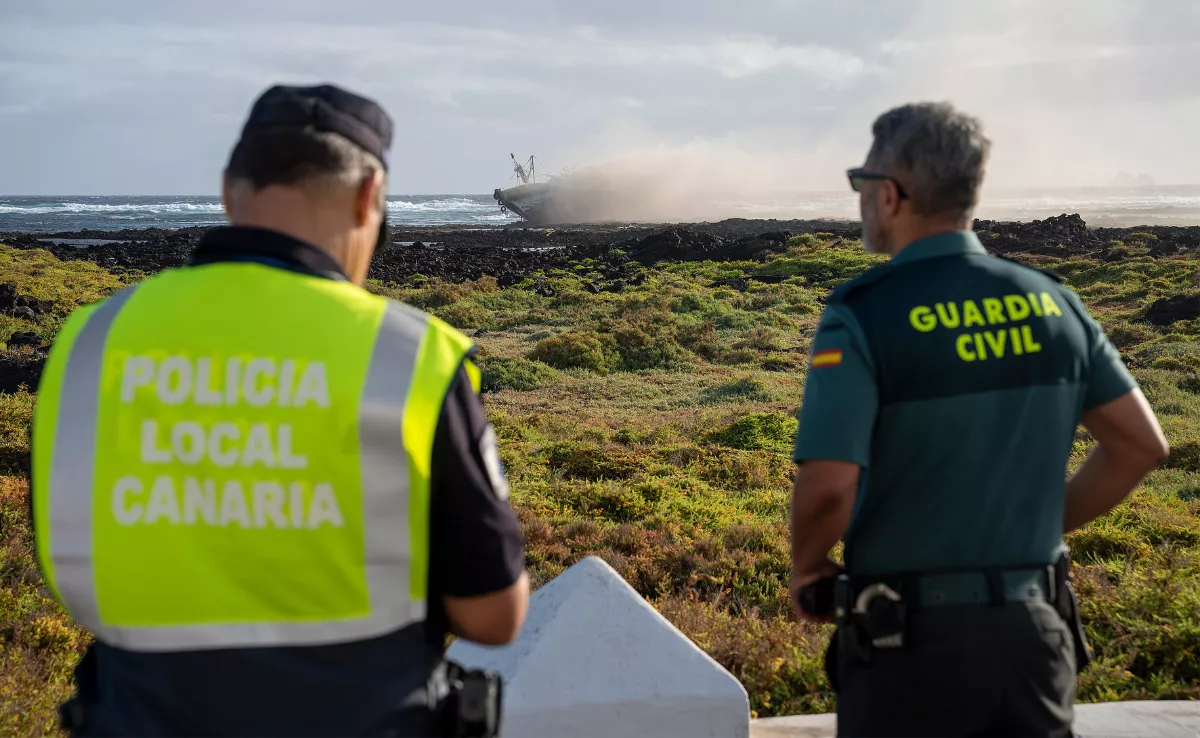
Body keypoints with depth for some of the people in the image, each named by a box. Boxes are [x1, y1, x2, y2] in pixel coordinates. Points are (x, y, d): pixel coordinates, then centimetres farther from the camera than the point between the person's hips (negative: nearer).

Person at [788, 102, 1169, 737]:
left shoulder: (863, 314, -14)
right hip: (1033, 628, 5)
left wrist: (806, 571, -2)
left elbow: (828, 488, -22)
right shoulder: (1050, 302, 2)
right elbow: (1141, 445, 6)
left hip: (909, 638, -4)